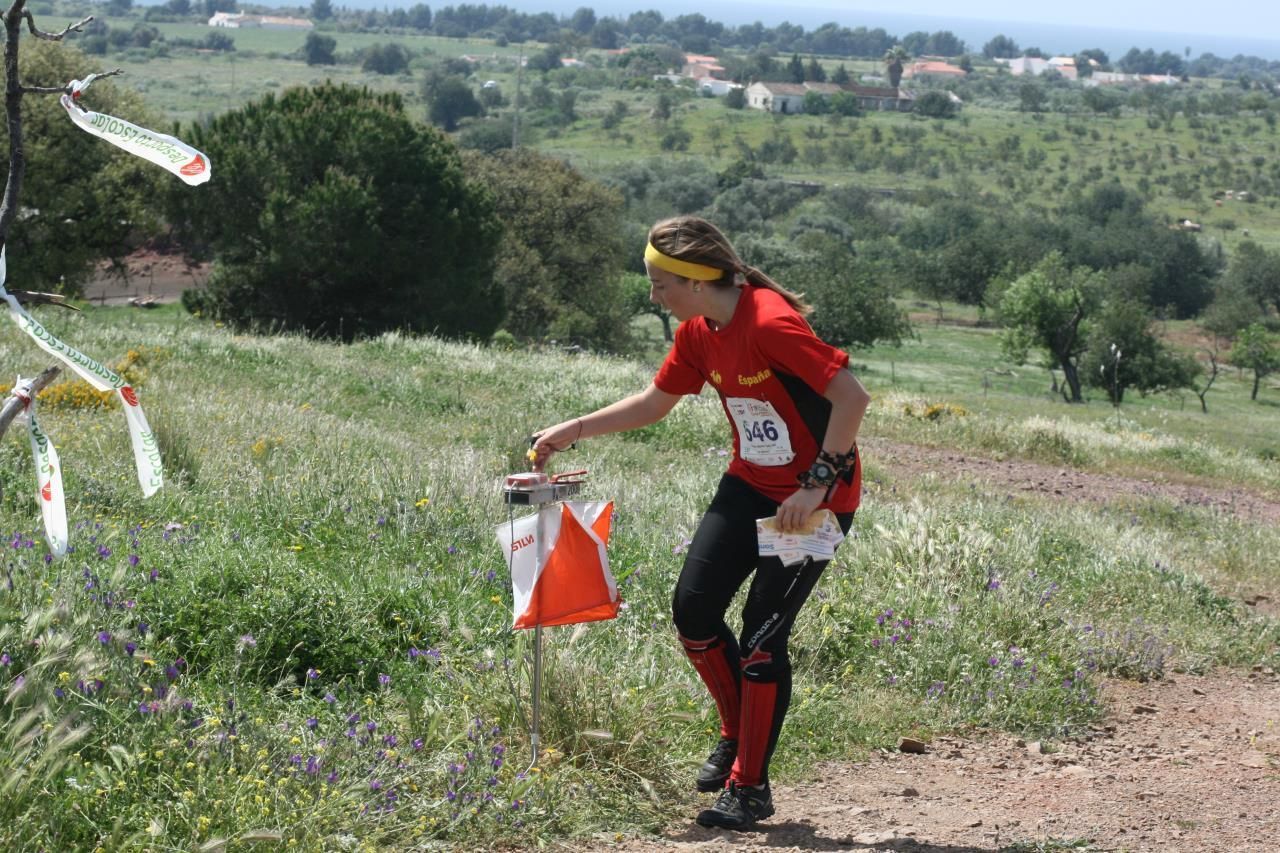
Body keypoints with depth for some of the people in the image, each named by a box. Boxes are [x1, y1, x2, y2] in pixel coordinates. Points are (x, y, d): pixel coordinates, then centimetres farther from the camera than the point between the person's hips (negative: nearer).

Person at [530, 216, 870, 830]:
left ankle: (750, 787, 6)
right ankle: (737, 735, 22)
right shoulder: (699, 333, 1)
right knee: (694, 607, -2)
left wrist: (816, 484, -27)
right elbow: (654, 403, 17)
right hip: (750, 484, 8)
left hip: (816, 497, -8)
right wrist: (570, 433, 13)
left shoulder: (770, 324, -26)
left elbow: (852, 396, -28)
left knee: (762, 637, -9)